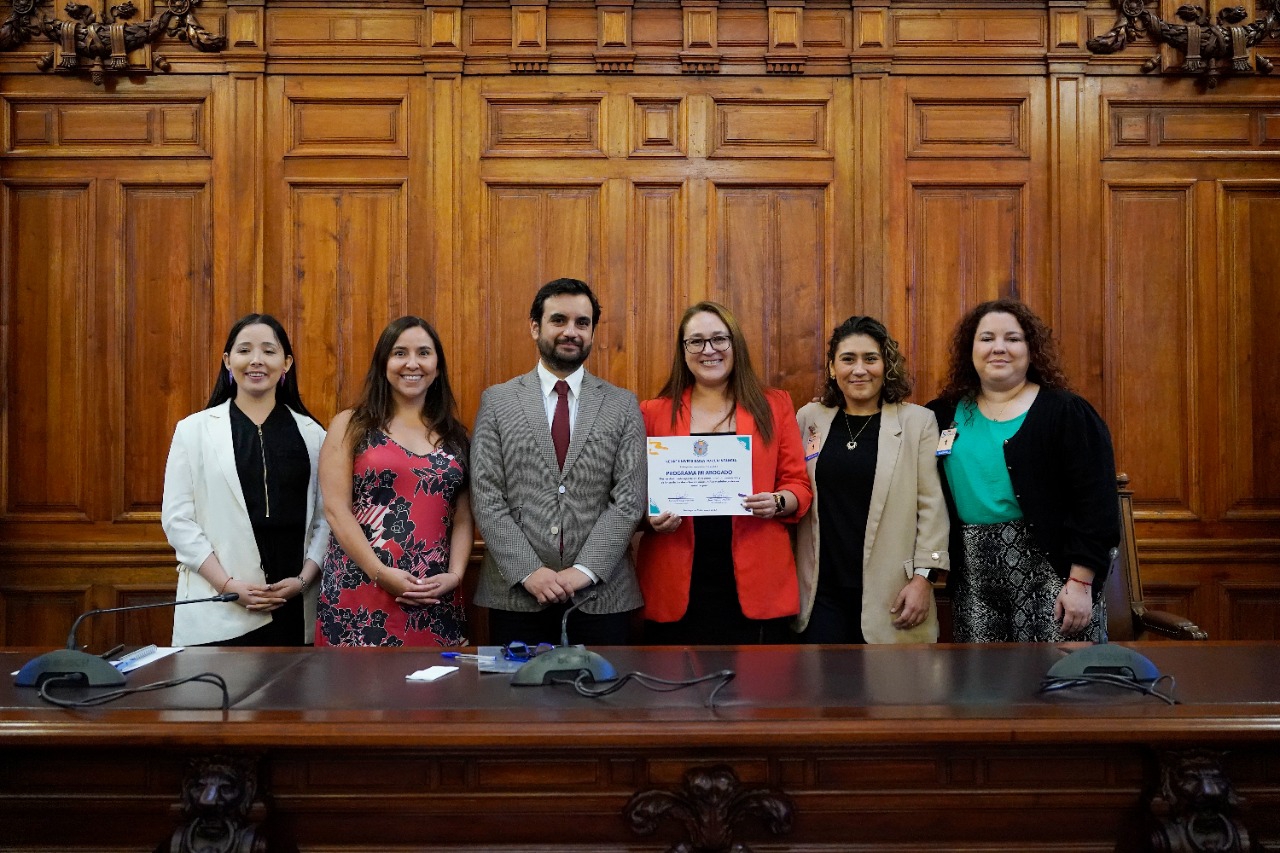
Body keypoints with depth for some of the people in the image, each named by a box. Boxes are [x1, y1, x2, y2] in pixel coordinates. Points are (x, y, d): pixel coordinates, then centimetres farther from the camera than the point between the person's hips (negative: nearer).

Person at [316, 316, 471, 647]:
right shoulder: (351, 425, 3)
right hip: (360, 591, -2)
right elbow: (336, 510, -4)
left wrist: (455, 574, -7)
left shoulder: (454, 435, 12)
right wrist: (382, 574, -13)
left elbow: (462, 517, 9)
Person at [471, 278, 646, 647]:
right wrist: (528, 572, -11)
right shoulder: (497, 401, 4)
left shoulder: (623, 405, 5)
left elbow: (629, 499, -2)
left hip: (601, 595, 0)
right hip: (516, 594, 0)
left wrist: (585, 570, -12)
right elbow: (486, 497, -2)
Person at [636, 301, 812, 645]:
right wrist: (651, 518, -9)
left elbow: (798, 484, 8)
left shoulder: (774, 406, 7)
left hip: (755, 584, 0)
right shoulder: (654, 413, 7)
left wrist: (778, 502, -12)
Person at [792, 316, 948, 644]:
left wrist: (923, 577, -7)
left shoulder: (918, 421, 0)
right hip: (821, 591, 2)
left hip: (889, 593, -2)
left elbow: (932, 506, -2)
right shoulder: (810, 419, 7)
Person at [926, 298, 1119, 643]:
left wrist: (1080, 583, -12)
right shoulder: (945, 414, 8)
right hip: (973, 580, 4)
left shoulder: (1067, 412, -3)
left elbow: (1095, 502, -8)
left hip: (1048, 576, -3)